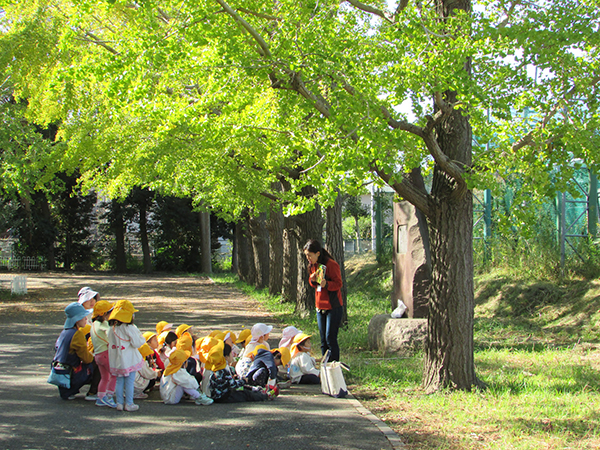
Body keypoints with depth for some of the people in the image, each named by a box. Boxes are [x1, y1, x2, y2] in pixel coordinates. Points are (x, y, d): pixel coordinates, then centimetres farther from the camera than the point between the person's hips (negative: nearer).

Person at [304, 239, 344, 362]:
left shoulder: (331, 264, -15)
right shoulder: (313, 265, 9)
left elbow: (338, 284, -14)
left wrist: (326, 284, -32)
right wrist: (312, 280, -3)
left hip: (333, 307, -7)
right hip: (320, 307, 8)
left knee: (330, 339, -9)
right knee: (323, 340, 10)